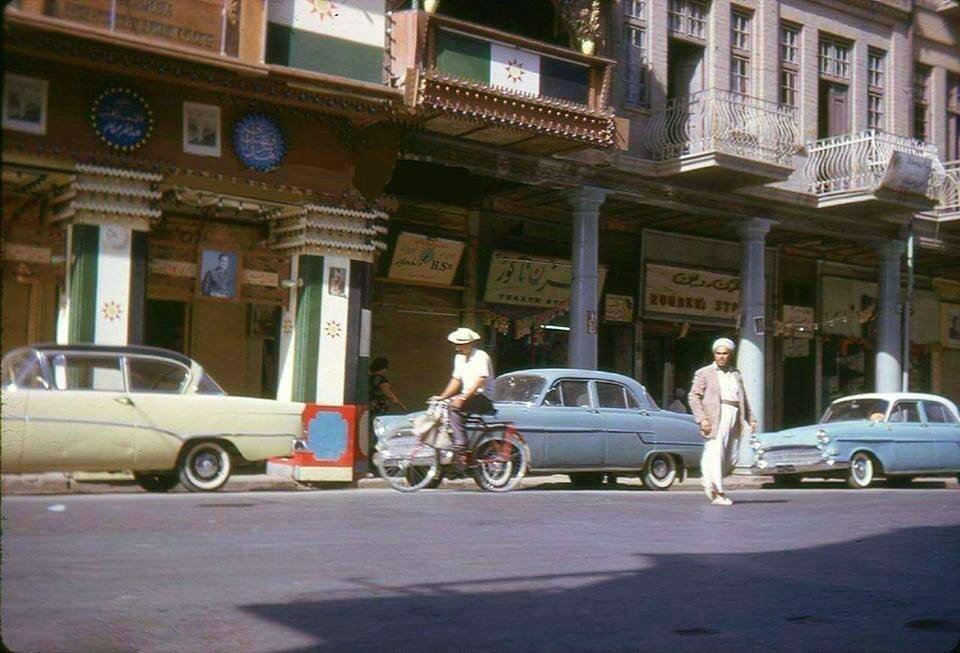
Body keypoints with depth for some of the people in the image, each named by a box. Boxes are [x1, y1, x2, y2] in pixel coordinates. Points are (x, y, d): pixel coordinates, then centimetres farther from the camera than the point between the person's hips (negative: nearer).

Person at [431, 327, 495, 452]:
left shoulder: (480, 356, -13)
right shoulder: (459, 358, 13)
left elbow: (479, 382, -22)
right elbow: (456, 381, 16)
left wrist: (462, 398, -30)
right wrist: (442, 397, 4)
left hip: (483, 397, -8)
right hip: (467, 396, 8)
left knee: (454, 406, -29)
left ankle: (460, 444, -31)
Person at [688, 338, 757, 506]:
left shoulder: (736, 374, 22)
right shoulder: (704, 373, 6)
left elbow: (743, 398, 26)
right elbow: (694, 397, -1)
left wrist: (750, 418, 14)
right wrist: (702, 419, -12)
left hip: (734, 417, 6)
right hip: (715, 418, -5)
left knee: (731, 457, 6)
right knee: (715, 454, -9)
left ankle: (709, 481, 26)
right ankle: (717, 494, -5)